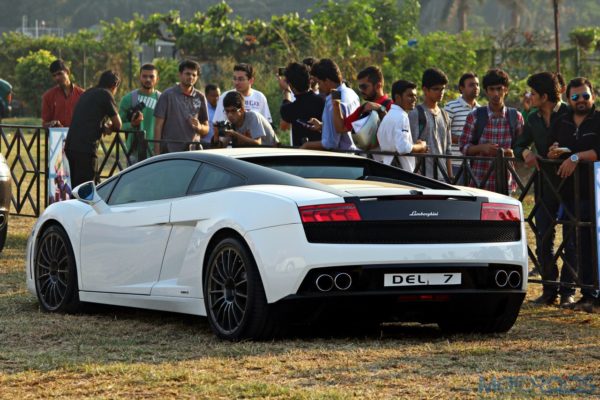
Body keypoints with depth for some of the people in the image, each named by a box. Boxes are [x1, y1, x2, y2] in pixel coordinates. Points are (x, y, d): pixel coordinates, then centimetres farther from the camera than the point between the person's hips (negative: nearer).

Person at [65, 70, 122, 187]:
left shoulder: (87, 93, 21)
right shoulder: (106, 95, -3)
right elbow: (118, 125, 2)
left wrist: (104, 127, 12)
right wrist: (109, 127, 24)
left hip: (70, 147, 8)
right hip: (85, 150, -8)